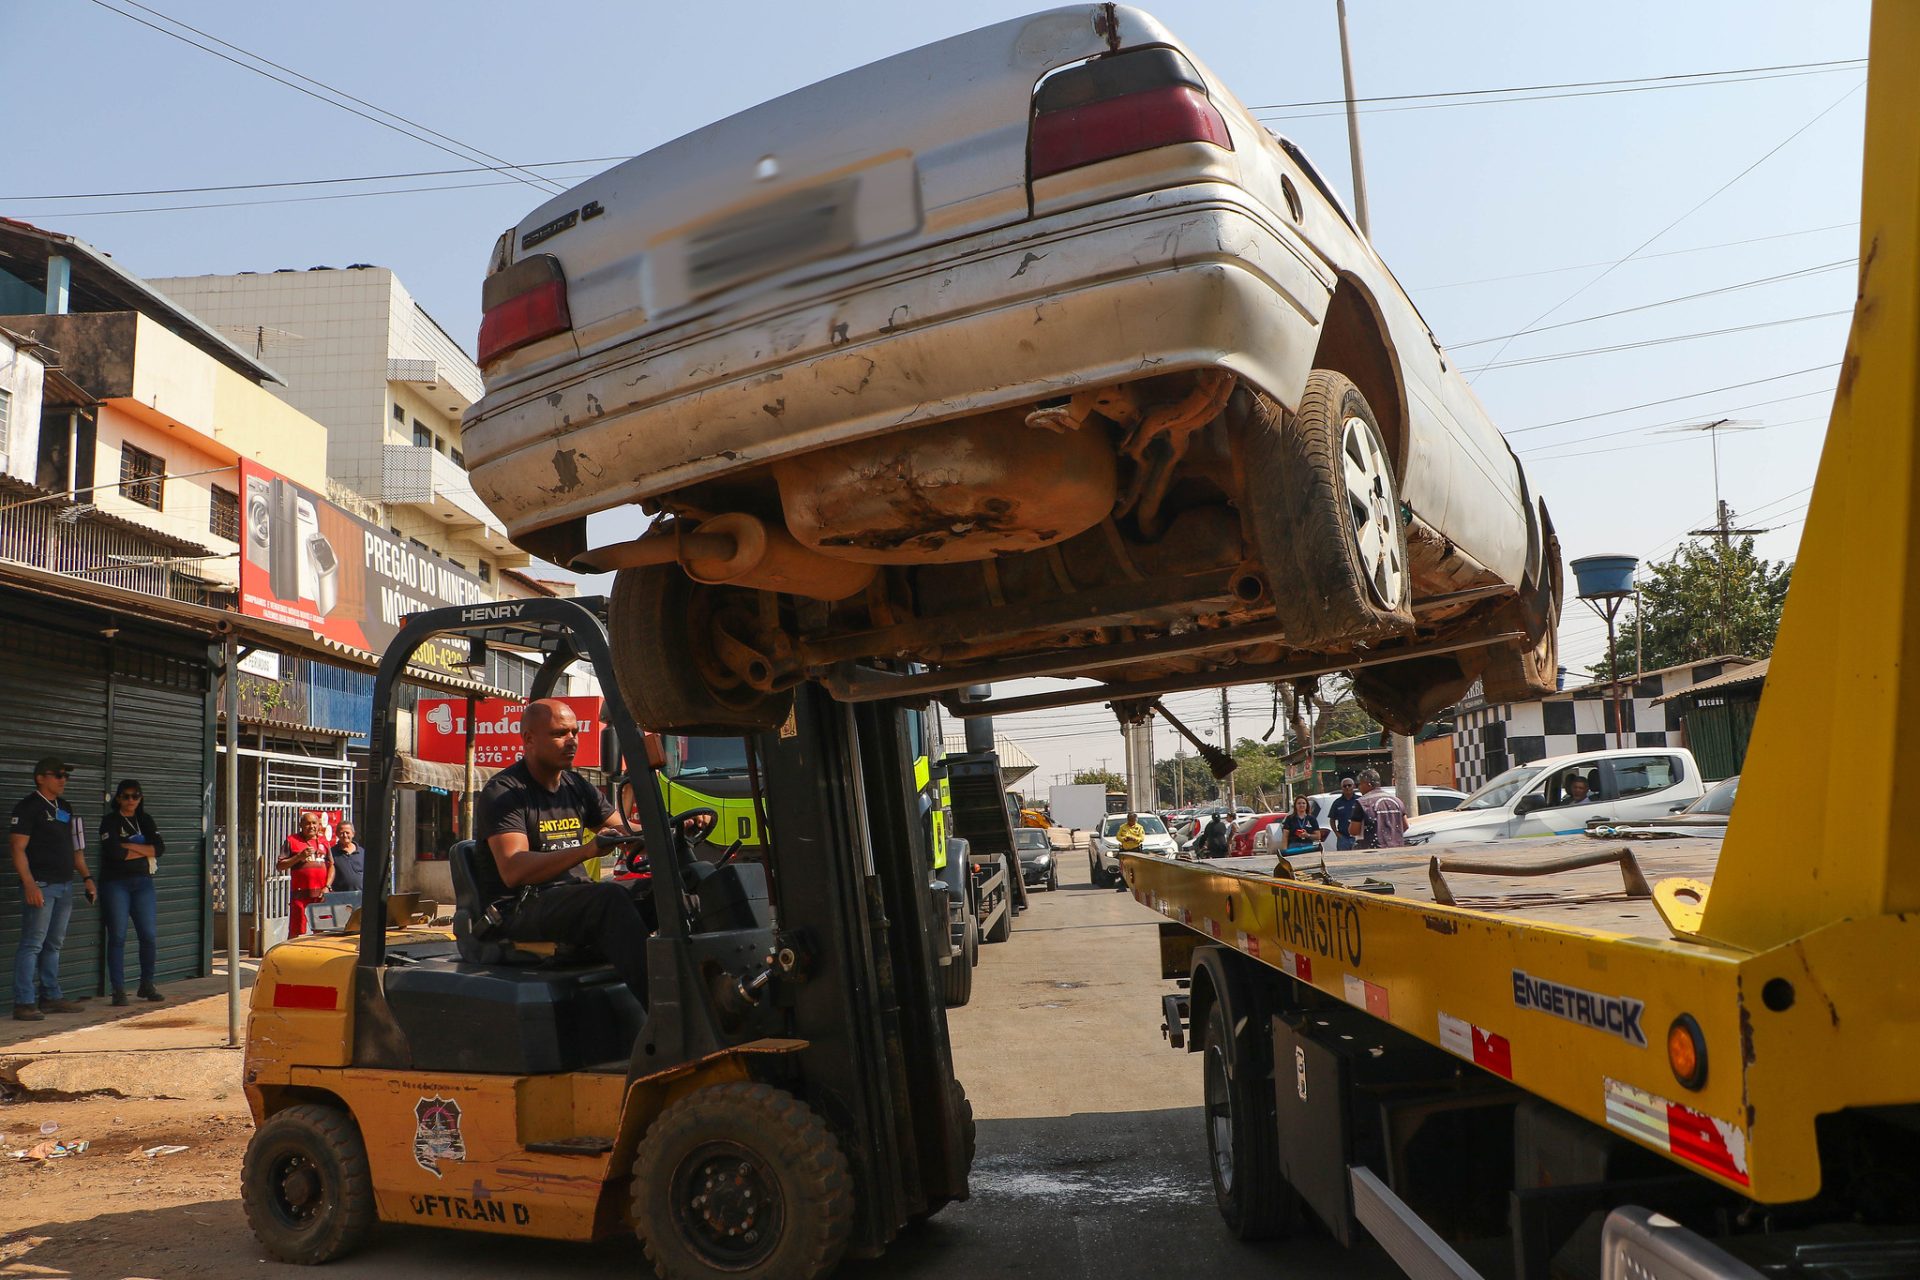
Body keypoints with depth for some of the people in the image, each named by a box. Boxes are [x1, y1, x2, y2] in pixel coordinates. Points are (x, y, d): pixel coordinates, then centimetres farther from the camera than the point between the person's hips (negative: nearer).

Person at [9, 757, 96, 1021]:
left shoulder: (64, 808, 17)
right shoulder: (29, 807, -8)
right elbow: (17, 848, -14)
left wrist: (86, 877, 17)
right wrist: (29, 884, -22)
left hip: (64, 885, 8)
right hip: (41, 886, -8)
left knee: (54, 944, 13)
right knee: (32, 945, -7)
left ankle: (51, 997, 19)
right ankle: (24, 1002, -5)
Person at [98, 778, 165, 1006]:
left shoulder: (145, 821, 14)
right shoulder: (109, 821, 0)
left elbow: (160, 847, 0)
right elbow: (114, 852, -15)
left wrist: (131, 846, -11)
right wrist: (145, 852, -4)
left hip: (143, 882, 4)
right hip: (116, 883, -4)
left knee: (150, 935, 0)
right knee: (117, 936, -3)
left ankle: (146, 985, 14)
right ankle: (119, 990, 2)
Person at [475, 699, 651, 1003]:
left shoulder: (576, 787, 16)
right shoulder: (503, 793, -9)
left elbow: (625, 831, 17)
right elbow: (513, 871, -23)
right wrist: (587, 850, -36)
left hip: (573, 896, 8)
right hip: (520, 909, -8)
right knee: (610, 897, -33)